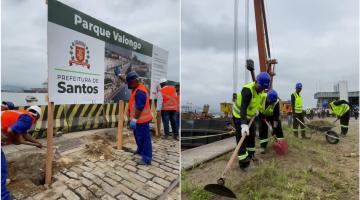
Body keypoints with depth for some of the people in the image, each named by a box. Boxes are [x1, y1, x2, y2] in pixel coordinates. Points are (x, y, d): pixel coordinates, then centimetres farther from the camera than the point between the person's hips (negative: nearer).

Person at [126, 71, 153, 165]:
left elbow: (139, 108, -25)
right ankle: (140, 150, 42)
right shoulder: (136, 89, 9)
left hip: (141, 119, -10)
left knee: (144, 137, -3)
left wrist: (134, 119, -24)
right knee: (138, 135, 24)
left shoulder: (140, 92, -23)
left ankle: (147, 158, 6)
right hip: (139, 119, 10)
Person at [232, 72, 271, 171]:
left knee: (252, 136, 18)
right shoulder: (247, 90, -32)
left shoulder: (260, 89, -5)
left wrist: (256, 110, 17)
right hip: (239, 116, -8)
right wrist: (244, 124, -50)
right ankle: (243, 163, -2)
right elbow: (243, 108, -42)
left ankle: (250, 156, 38)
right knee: (242, 138, -10)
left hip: (250, 116, 8)